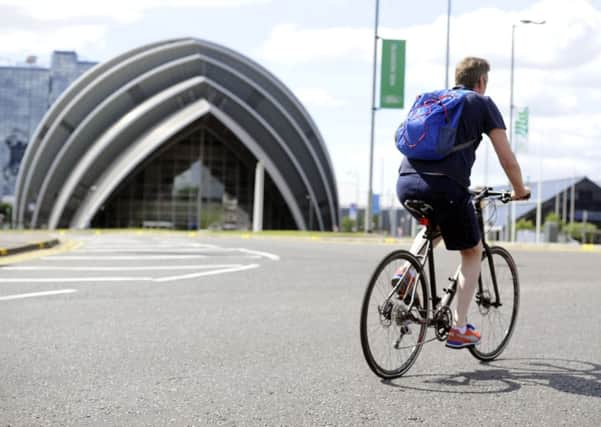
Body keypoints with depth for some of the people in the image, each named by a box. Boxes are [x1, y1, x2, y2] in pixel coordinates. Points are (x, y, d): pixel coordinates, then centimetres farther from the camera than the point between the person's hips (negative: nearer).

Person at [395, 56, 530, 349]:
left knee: (436, 224, 37)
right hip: (446, 185, -5)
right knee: (473, 252, 17)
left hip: (406, 182, 5)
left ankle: (406, 271, 13)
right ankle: (459, 328, 11)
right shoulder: (482, 103, 12)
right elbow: (508, 160, 8)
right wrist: (519, 191, 25)